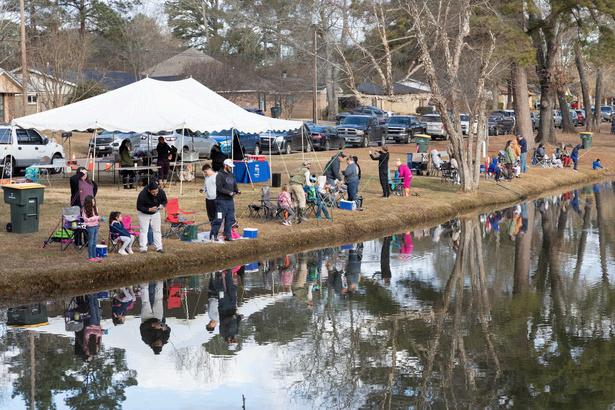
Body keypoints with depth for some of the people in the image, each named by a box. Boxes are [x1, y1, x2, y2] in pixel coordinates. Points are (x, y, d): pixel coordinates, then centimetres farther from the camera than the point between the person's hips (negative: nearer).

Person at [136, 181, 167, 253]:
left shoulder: (161, 192, -22)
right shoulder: (142, 195, -34)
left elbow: (164, 201, -3)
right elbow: (139, 207, -25)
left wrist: (162, 205, -25)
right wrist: (149, 209, -37)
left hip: (155, 213, 4)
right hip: (144, 213, -3)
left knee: (157, 230, 4)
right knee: (144, 230, -6)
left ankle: (159, 247, 8)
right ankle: (143, 248, -2)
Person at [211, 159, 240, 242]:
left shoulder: (231, 175, 16)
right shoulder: (220, 175, -8)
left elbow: (234, 185, 22)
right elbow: (219, 188, -14)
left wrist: (237, 191, 0)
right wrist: (229, 192, -20)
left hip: (230, 201, 8)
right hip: (222, 200, -8)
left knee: (230, 219, 8)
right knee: (219, 219, -7)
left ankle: (228, 235, 15)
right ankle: (213, 235, -1)